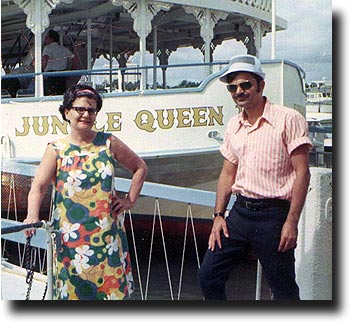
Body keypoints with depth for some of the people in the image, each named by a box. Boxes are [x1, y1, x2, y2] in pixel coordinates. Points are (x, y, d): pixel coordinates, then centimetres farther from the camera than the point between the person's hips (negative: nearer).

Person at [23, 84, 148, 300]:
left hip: (108, 232, 2)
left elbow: (140, 168, 15)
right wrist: (32, 216, -27)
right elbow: (38, 188, -10)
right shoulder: (56, 150, 0)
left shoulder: (109, 143, 5)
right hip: (70, 237, -1)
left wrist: (130, 201, 7)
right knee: (74, 290, 1)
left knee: (112, 286, 3)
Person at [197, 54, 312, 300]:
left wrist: (291, 222, -16)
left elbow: (302, 173, -11)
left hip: (273, 215, -6)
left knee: (284, 292, 3)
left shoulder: (288, 119, -7)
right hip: (239, 212, 6)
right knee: (208, 276, 6)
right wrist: (219, 215, 9)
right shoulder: (234, 125, 12)